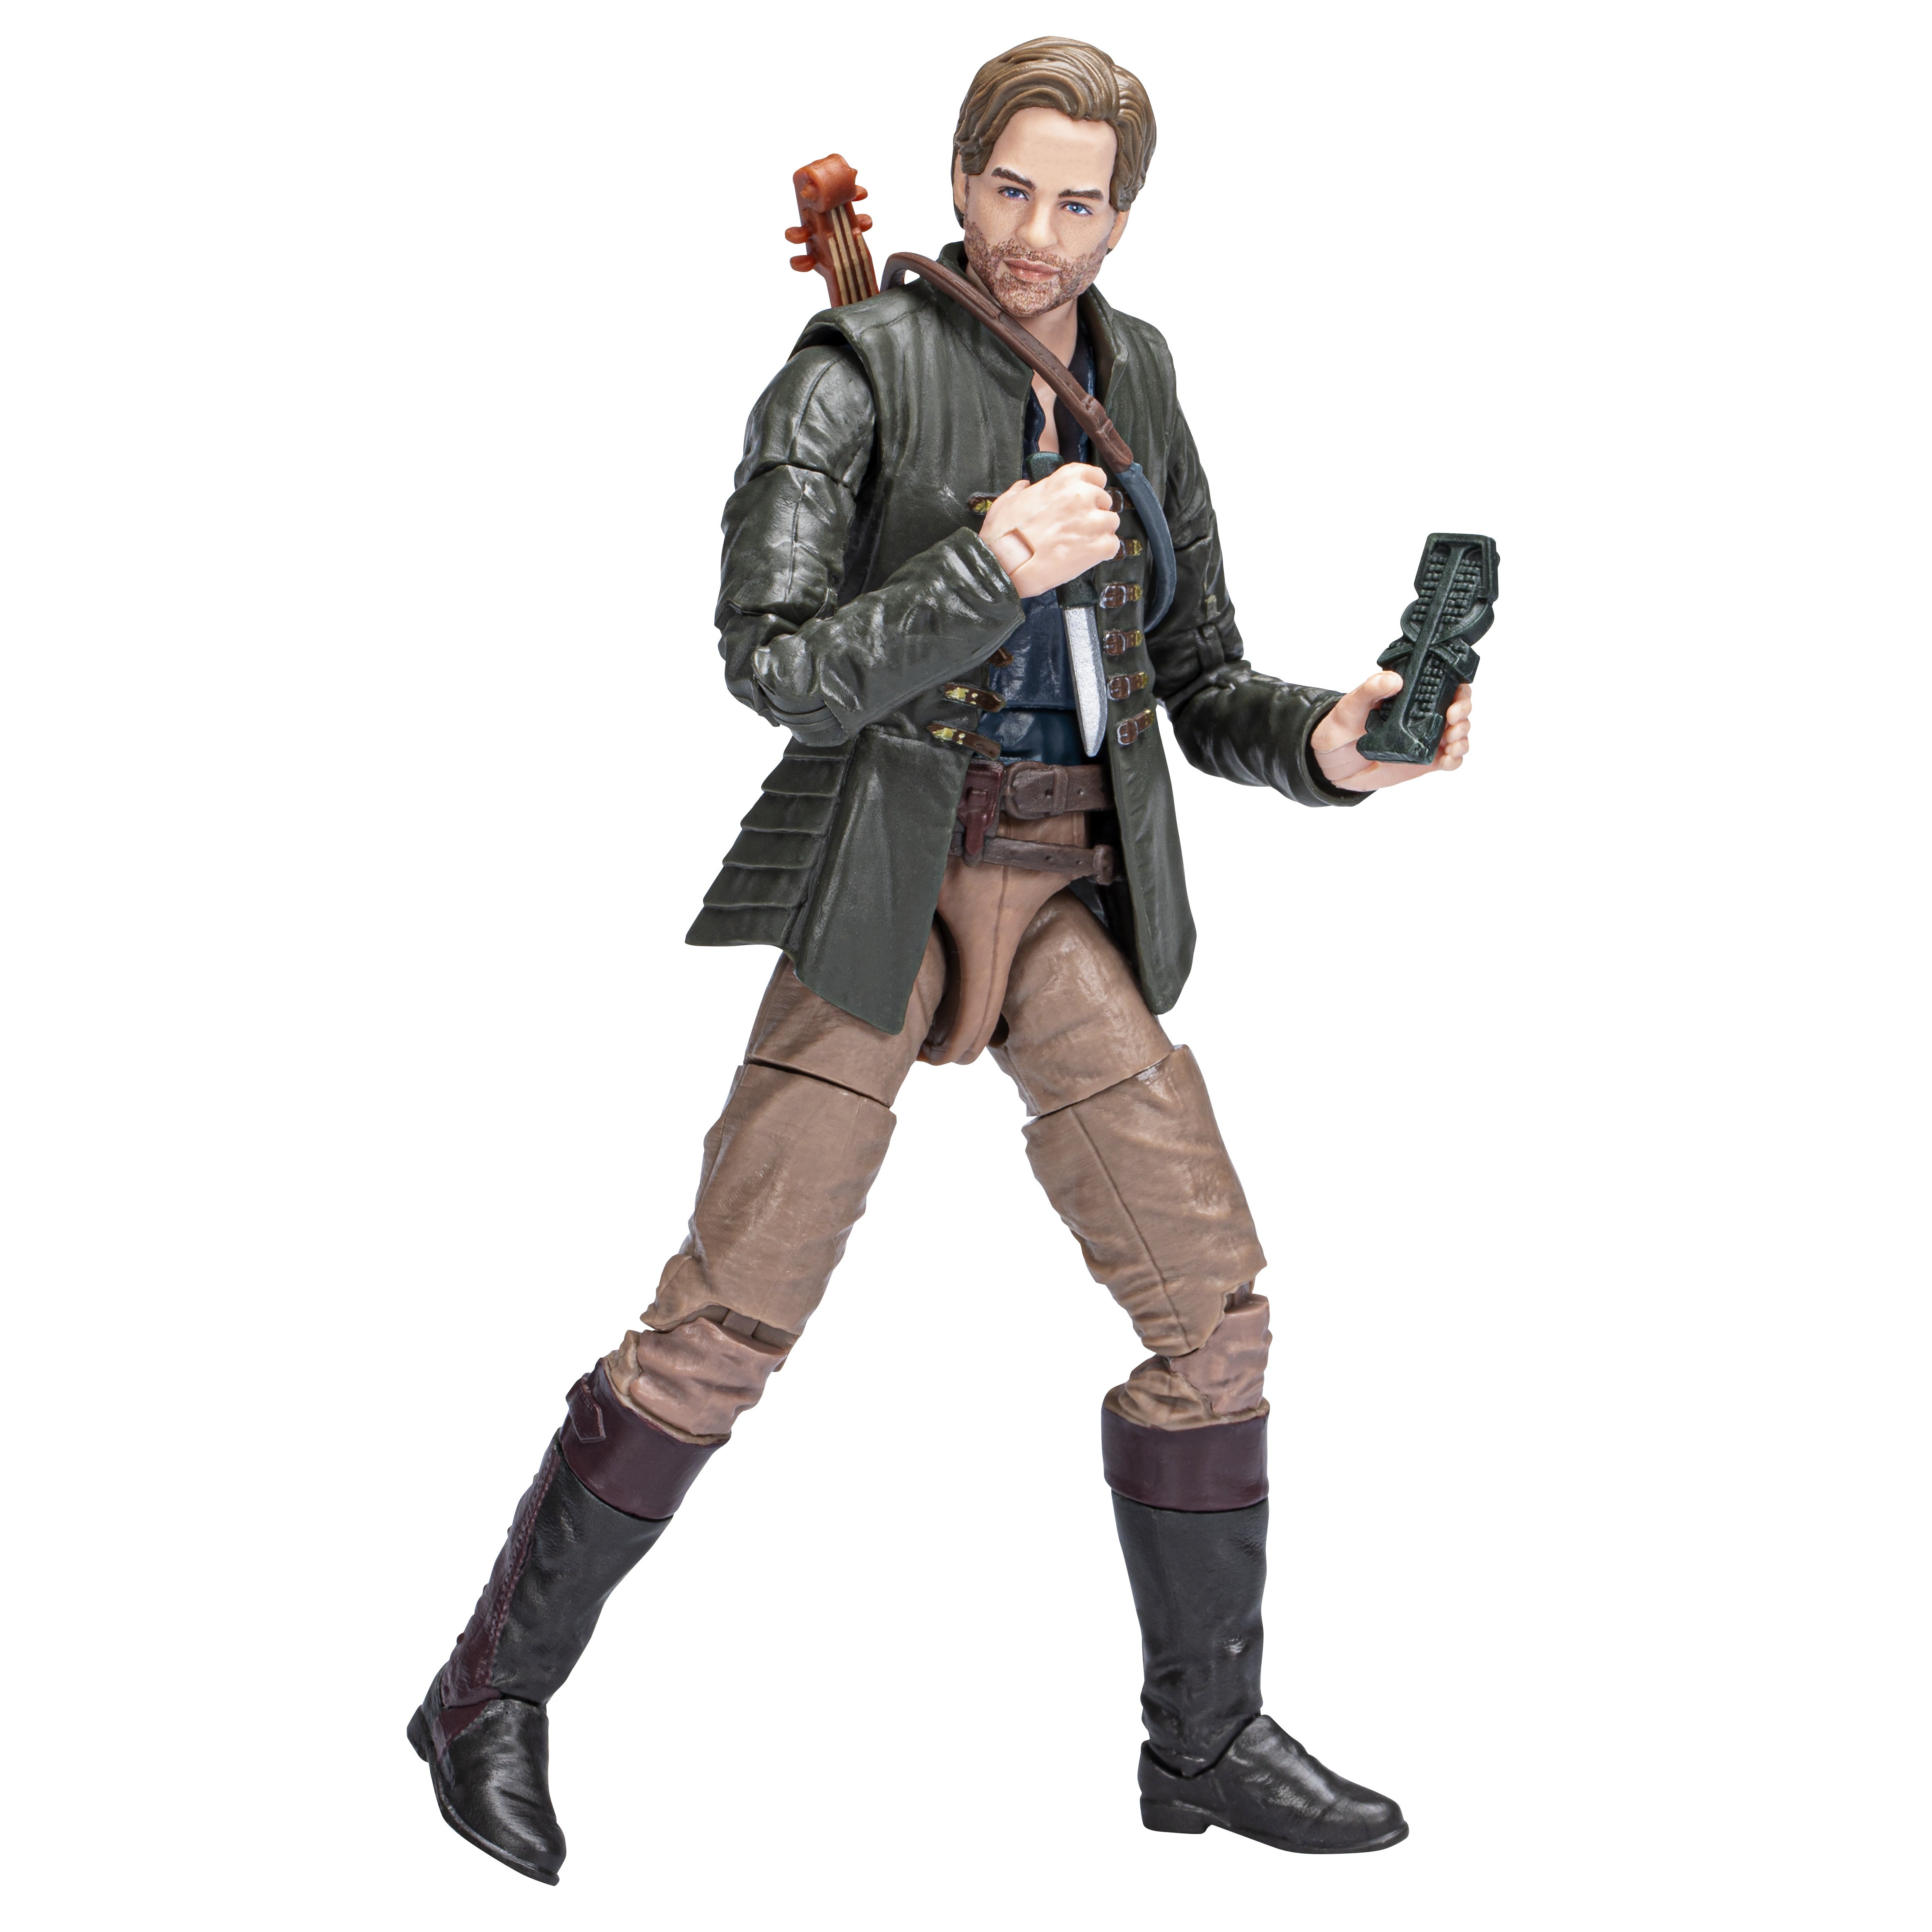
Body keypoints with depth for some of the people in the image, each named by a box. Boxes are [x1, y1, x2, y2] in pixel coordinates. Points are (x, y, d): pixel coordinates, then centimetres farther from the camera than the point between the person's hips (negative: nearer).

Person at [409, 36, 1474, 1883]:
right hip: (893, 871, -5)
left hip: (1076, 884, 5)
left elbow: (1199, 681, 10)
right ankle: (495, 1693, 12)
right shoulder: (857, 371, -6)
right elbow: (774, 665, -14)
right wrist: (986, 571, -24)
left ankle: (1206, 1739, 14)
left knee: (1209, 1296, -1)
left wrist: (1325, 743, -9)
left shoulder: (1134, 382, 11)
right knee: (731, 1315, -5)